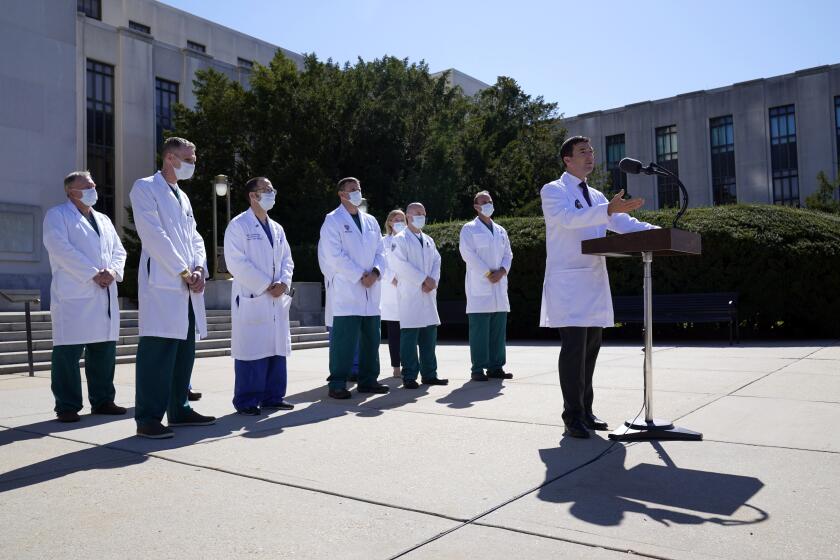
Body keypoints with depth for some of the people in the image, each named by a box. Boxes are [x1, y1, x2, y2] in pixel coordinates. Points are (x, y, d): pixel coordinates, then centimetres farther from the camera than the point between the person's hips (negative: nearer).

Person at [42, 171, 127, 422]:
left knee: (104, 350, 8)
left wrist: (113, 271, -4)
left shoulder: (104, 220, 24)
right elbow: (61, 248, -11)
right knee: (68, 351, -6)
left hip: (105, 295, 6)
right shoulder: (57, 215, 3)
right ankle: (67, 407, 1)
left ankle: (102, 400, 17)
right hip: (73, 295, -6)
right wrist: (93, 274, -16)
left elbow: (119, 250, 18)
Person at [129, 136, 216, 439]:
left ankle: (179, 410, 21)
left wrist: (199, 269, -1)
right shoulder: (145, 188, -1)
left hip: (187, 288, 8)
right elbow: (154, 235, -12)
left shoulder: (182, 196, 23)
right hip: (162, 284, -8)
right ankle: (148, 418, -2)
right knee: (158, 352, -8)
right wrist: (183, 271, -13)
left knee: (184, 351, 11)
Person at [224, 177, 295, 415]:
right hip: (251, 299, -7)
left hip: (277, 299, 7)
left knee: (277, 348, 8)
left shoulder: (277, 228, 18)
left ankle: (273, 397, 18)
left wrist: (283, 283, -4)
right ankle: (247, 402, 5)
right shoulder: (238, 225, -5)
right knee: (251, 351, -5)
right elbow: (236, 262, -13)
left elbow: (287, 259, 16)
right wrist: (266, 286, -13)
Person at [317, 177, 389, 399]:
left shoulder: (370, 221, 17)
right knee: (344, 339, -6)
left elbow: (380, 251, 14)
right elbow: (335, 255, -11)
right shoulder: (333, 220, -1)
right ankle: (337, 384, 2)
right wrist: (360, 276, -14)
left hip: (370, 291, 6)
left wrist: (376, 272, -6)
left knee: (371, 337, 10)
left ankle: (368, 380, 20)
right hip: (345, 291, -6)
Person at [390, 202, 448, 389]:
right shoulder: (400, 239, -2)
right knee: (409, 336, -7)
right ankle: (409, 377, -1)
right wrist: (424, 280, -13)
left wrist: (433, 280, -6)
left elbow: (436, 262, 13)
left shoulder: (428, 240, 20)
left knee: (429, 334, 8)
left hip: (429, 294, 7)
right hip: (410, 295, -7)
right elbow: (401, 264, -13)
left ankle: (429, 374, 16)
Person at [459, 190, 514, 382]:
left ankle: (495, 367, 12)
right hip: (479, 287, -6)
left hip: (499, 285, 6)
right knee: (479, 330, -7)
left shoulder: (500, 231, 20)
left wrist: (501, 271, -5)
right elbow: (468, 254, -9)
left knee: (498, 329, 6)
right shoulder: (469, 229, 2)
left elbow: (508, 254, 14)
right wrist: (488, 273, -12)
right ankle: (478, 369, -3)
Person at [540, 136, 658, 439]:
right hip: (568, 281, -7)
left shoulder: (596, 197, 20)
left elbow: (622, 222, 11)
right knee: (574, 346, -10)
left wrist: (652, 230, -7)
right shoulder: (553, 191, -2)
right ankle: (573, 416, -1)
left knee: (591, 346, 10)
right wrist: (608, 209, -35)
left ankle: (585, 411, 20)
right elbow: (569, 217, -22)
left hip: (595, 281, 7)